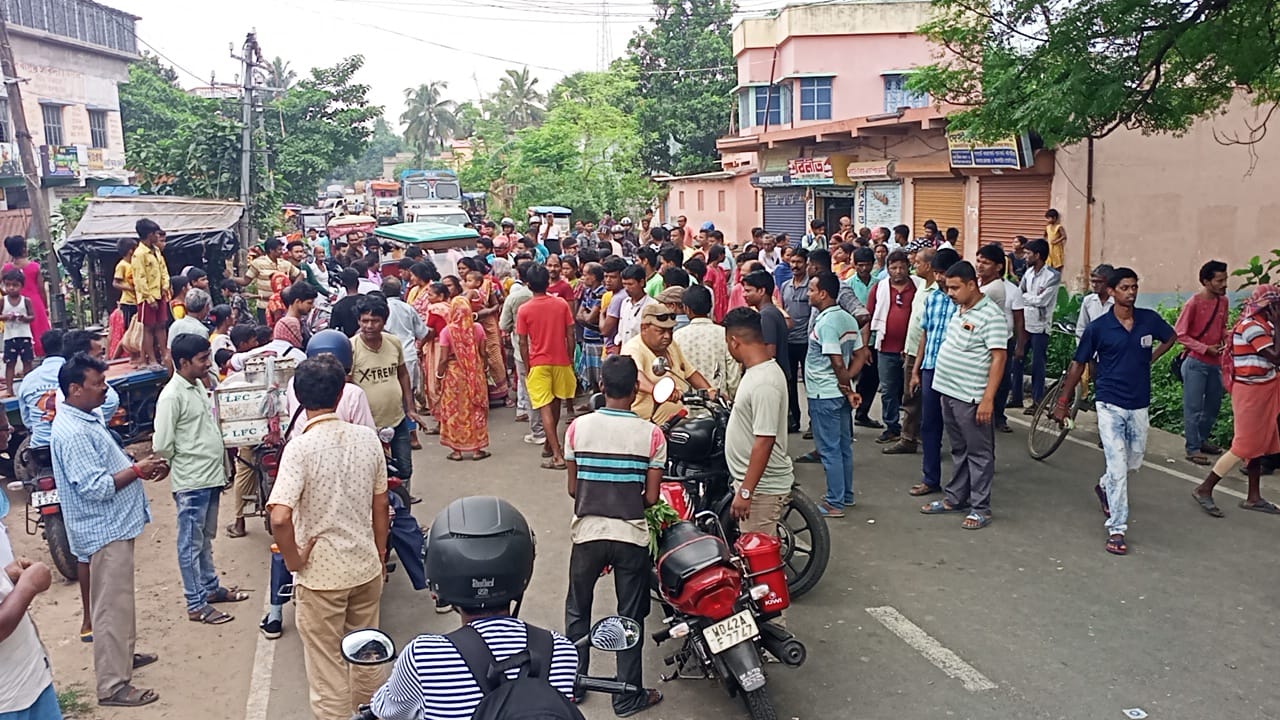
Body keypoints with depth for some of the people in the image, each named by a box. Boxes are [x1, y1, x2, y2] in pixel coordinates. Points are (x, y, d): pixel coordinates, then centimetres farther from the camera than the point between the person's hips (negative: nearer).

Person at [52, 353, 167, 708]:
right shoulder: (72, 432, -24)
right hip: (104, 530, -11)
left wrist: (140, 466, 5)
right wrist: (138, 470, -20)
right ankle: (112, 686, 5)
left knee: (120, 598, 24)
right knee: (112, 606, -3)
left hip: (115, 524, 11)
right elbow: (96, 488, -27)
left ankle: (124, 654, 40)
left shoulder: (86, 418, 8)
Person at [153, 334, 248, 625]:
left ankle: (211, 587, 34)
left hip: (211, 476, 9)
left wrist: (224, 449, 10)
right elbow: (162, 445, -17)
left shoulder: (199, 385, 9)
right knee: (191, 543, 2)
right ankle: (197, 605, 10)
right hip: (191, 481, -8)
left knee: (205, 538, 21)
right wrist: (184, 465, -2)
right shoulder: (172, 396, -18)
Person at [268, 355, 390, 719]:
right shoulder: (367, 438, -5)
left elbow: (280, 517, -29)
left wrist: (293, 559, -12)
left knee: (326, 665, 11)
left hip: (321, 574, -5)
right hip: (366, 566, 5)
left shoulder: (300, 447, -18)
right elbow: (381, 507, 4)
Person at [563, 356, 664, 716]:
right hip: (632, 535, -1)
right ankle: (628, 696, 20)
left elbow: (572, 488, 0)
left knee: (577, 610, 20)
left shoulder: (578, 428, -6)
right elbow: (652, 497, -7)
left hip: (587, 531, 1)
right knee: (630, 617, 11)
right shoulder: (651, 434, -10)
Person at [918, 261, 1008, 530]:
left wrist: (988, 398, -22)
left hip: (972, 397, -8)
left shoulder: (991, 313, -15)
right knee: (959, 450, 19)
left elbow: (998, 357, -18)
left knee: (979, 453, 2)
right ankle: (956, 498, 29)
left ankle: (980, 508, 10)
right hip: (949, 392, 9)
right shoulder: (958, 309, 11)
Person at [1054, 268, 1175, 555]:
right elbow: (1078, 364, -1)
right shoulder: (1098, 327, -10)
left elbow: (1171, 337, 20)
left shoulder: (1150, 319, -2)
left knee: (1134, 462, 18)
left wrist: (1149, 359, 6)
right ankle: (1117, 529, -2)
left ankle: (1104, 487, 49)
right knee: (1118, 467, -8)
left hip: (1139, 405, 4)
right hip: (1110, 405, -4)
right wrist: (1063, 402, 0)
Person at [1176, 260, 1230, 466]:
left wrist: (1226, 342, -2)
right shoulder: (1194, 303, -14)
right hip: (1196, 362, -7)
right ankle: (1193, 449, 6)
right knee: (1193, 407, -1)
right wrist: (1205, 348, -17)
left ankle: (1201, 439, 33)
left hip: (1215, 362, 7)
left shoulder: (1223, 301, 4)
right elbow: (1180, 334, -12)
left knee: (1213, 405, 16)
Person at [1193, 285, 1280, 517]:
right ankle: (1205, 490, 1)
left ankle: (1254, 497, 21)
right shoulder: (1252, 326, -19)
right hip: (1251, 392, -9)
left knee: (1259, 444, 13)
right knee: (1244, 446, -6)